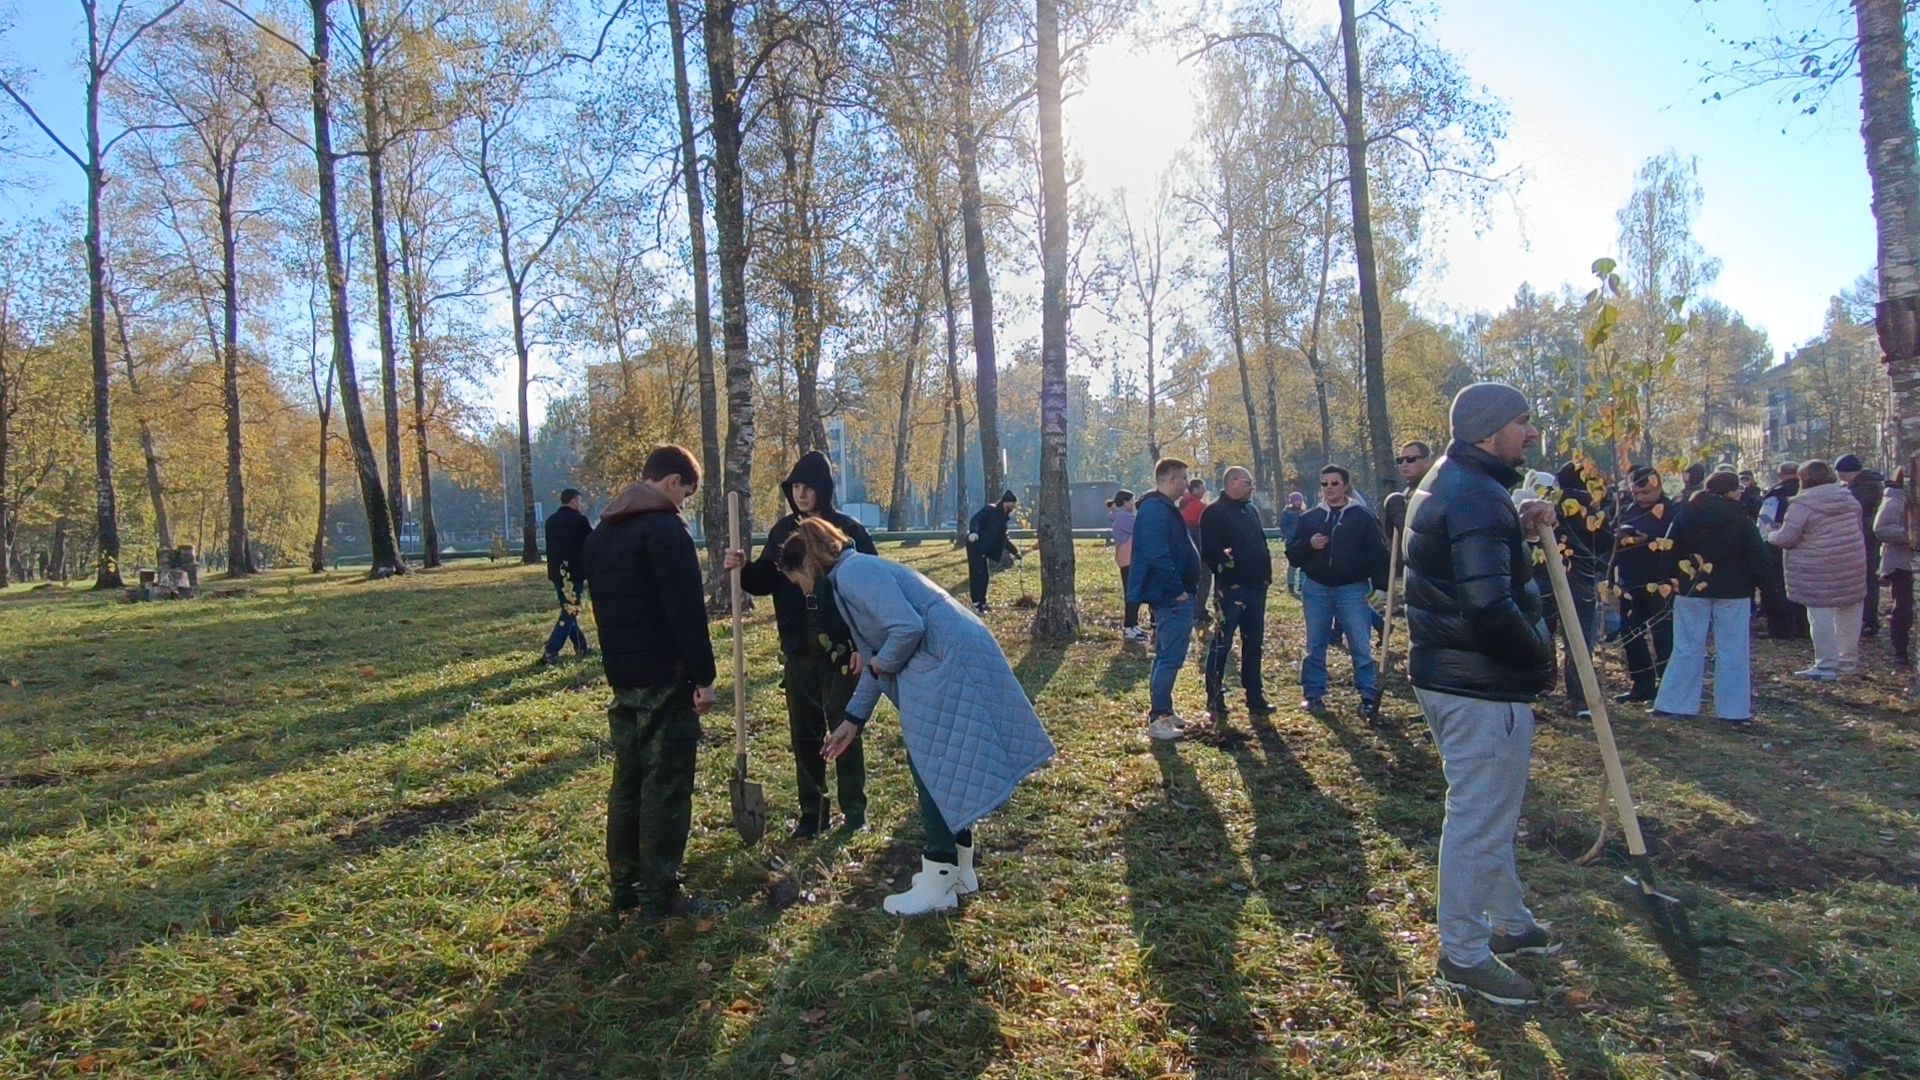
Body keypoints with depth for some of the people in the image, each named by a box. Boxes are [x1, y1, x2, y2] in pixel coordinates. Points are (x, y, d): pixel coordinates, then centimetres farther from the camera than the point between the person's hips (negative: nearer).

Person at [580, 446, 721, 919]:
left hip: (622, 679, 9)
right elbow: (687, 611, -20)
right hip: (666, 680, -9)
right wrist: (703, 675, -17)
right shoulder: (666, 528, -14)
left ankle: (624, 886, 22)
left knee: (628, 782, 15)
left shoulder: (601, 533, 15)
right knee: (666, 788, -2)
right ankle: (660, 895, 3)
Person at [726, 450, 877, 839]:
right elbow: (766, 583, 11)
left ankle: (854, 811, 17)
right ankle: (811, 811, 22)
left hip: (839, 650, -4)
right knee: (804, 735, 11)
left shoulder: (849, 531, -7)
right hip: (798, 651, 4)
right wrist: (744, 569, -10)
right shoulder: (782, 531, 6)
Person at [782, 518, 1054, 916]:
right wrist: (853, 720, 25)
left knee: (931, 769, -1)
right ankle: (959, 869, 30)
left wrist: (881, 666, -4)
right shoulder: (852, 576, 20)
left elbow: (908, 628, -23)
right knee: (940, 767, 18)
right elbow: (878, 656, 24)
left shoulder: (853, 573, -12)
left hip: (950, 662, -10)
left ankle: (938, 886, 10)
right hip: (949, 661, 10)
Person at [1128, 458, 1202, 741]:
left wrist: (1184, 589, 19)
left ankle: (1162, 712, 25)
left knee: (1167, 656, 16)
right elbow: (1158, 556, -28)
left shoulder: (1162, 508, 17)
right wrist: (1177, 590, -21)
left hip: (1172, 597, 11)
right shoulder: (1156, 510, -19)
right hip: (1172, 598, -11)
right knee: (1170, 658, -8)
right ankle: (1157, 719, -3)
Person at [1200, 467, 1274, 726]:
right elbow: (1208, 551, -15)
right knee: (1221, 644, -4)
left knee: (1253, 643, 13)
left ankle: (1255, 697, 21)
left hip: (1256, 587, 8)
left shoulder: (1251, 510, 17)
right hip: (1230, 588, -8)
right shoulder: (1214, 513, -9)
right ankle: (1215, 700, 2)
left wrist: (1266, 572, 14)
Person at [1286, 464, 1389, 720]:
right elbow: (1292, 554, 7)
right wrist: (1308, 544, -13)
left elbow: (1378, 554, 0)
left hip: (1353, 590, -3)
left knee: (1361, 646, -3)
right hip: (1316, 590, 3)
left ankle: (1369, 698, 3)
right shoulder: (1309, 518, 8)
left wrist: (1379, 587, -8)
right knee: (1315, 646, 9)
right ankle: (1313, 694, 18)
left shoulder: (1362, 517, 1)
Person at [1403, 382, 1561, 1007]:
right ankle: (1463, 955, 13)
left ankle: (1510, 923, 40)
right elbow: (1490, 608, -29)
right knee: (1481, 819, 0)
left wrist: (1516, 526, 9)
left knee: (1487, 811, 23)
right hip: (1483, 686, -11)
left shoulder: (1451, 486, 13)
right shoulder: (1478, 498, -21)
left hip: (1448, 674, 11)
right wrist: (1541, 657, -14)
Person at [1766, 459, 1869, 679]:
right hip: (1852, 566, 7)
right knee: (1849, 613, 16)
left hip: (1818, 569, -7)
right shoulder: (1849, 499, 9)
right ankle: (1849, 659, 28)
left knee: (1821, 615, -3)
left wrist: (1771, 536, 7)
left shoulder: (1802, 504, -12)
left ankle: (1826, 665, -2)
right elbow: (1858, 528, 18)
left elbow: (1786, 538, -13)